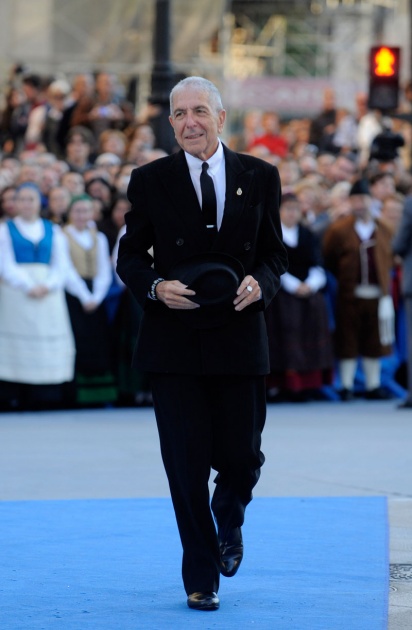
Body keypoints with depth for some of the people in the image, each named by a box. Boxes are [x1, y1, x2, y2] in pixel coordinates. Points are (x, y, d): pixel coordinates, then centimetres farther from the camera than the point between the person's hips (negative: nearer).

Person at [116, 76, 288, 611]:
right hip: (174, 341, -1)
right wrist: (156, 287, -13)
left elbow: (274, 252, 11)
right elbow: (130, 256, 7)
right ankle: (201, 580, 10)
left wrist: (260, 282, -11)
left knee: (241, 457, 2)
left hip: (239, 335, 1)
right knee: (187, 464, -2)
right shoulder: (150, 180, 4)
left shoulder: (260, 177, 7)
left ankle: (229, 520, 38)